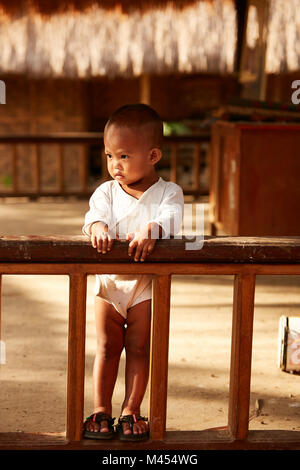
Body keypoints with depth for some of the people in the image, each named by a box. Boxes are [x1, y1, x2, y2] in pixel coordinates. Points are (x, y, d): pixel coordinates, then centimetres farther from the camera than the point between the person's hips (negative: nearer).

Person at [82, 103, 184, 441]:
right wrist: (97, 227, -42)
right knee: (106, 348, 6)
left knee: (138, 349, 4)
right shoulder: (106, 192, 0)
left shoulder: (168, 192, -6)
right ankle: (101, 411, 15)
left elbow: (169, 218, -25)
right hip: (108, 283, 2)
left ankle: (131, 410, 16)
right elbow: (95, 213, -18)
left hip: (147, 285, -2)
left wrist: (150, 229, -46)